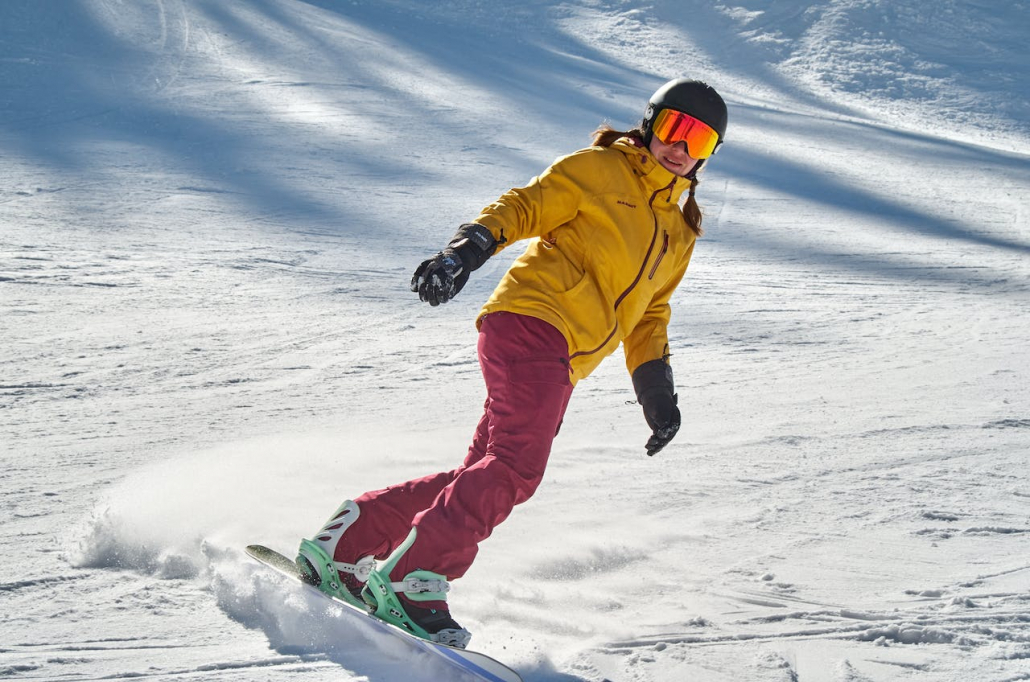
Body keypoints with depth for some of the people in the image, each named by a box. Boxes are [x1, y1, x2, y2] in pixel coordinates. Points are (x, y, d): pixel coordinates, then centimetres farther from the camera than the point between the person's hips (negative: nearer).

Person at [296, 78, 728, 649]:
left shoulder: (679, 232, 26)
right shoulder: (597, 170, 5)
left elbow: (647, 315, 32)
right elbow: (523, 208, -3)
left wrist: (655, 388, 20)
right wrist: (470, 247, -21)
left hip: (557, 362, 8)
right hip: (531, 319, -8)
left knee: (484, 477, 2)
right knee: (516, 465, -23)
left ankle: (346, 542, 7)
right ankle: (412, 579, -23)